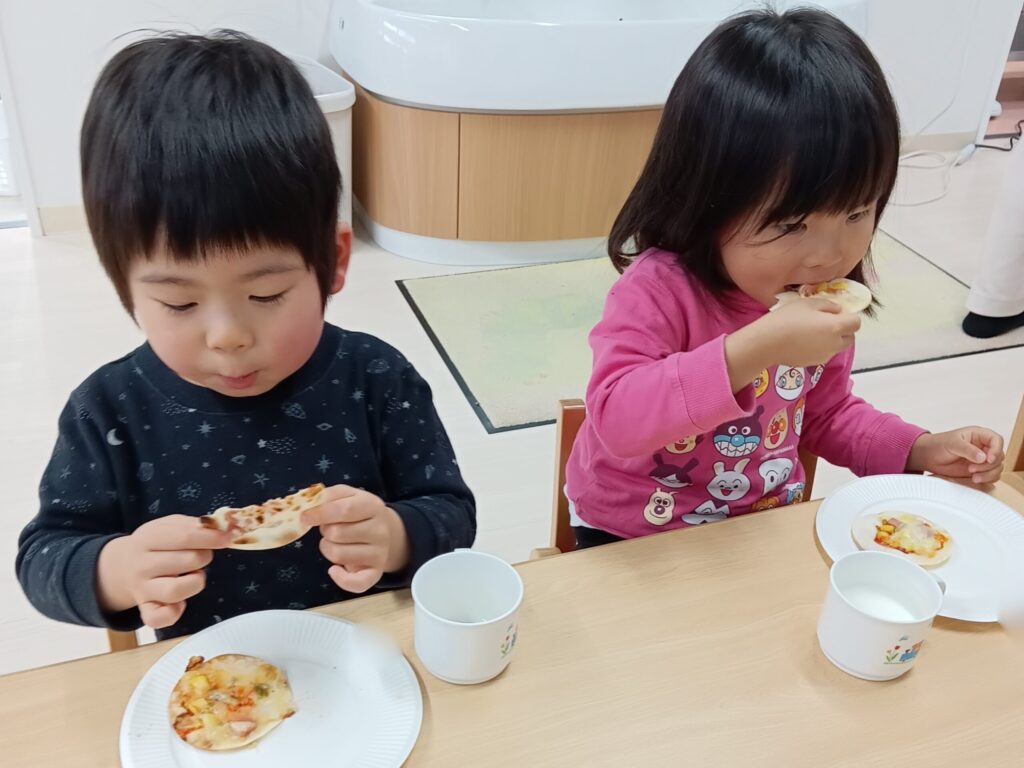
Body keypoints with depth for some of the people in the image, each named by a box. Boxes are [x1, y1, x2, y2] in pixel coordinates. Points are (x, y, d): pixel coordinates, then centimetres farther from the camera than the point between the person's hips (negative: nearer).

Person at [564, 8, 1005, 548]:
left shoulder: (823, 300, -3)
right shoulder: (658, 290, -24)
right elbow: (615, 419, -36)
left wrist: (918, 450, -4)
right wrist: (755, 348, -41)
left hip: (766, 529, 4)